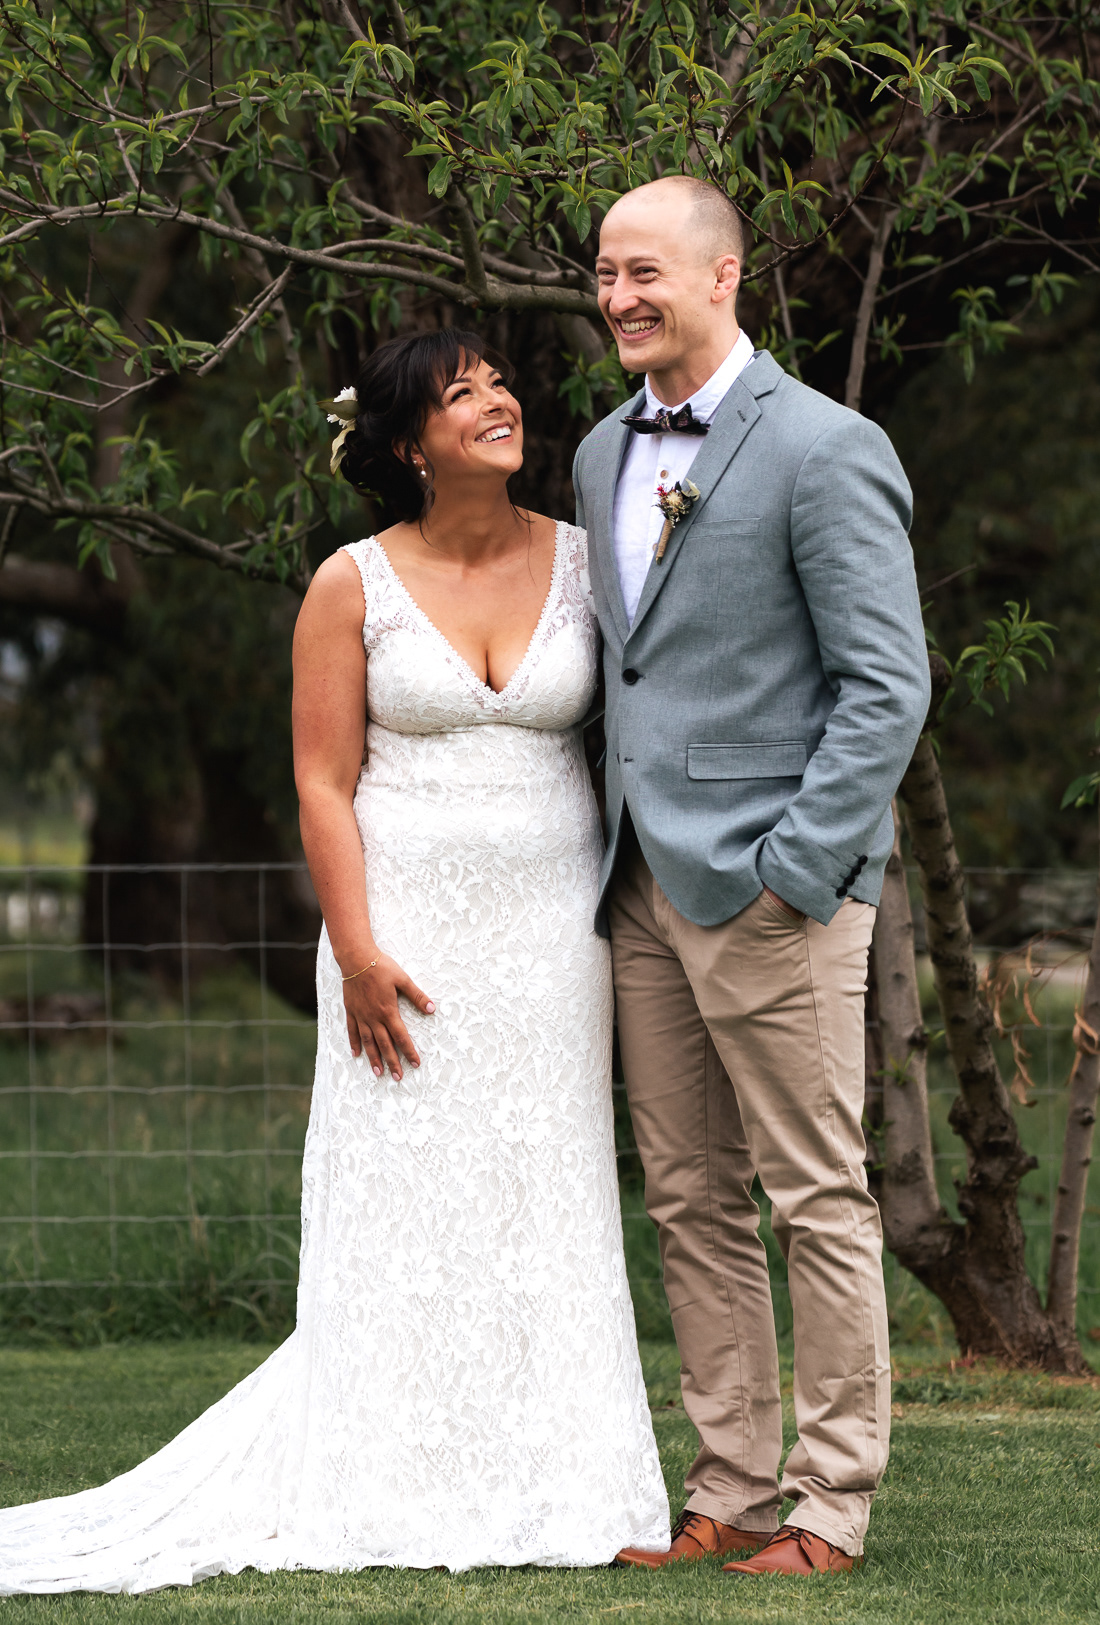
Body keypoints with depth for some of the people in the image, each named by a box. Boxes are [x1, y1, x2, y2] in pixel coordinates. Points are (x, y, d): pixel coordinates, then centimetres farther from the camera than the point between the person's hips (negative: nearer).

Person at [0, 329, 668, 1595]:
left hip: (552, 927, 2)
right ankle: (403, 1488, 2)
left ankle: (542, 1483, 9)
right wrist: (357, 951, -12)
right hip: (411, 928, -2)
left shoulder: (584, 562, 5)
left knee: (543, 1202, 3)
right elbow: (325, 782, -4)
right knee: (401, 1205, -2)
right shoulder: (354, 587, -2)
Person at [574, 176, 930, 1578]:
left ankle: (833, 1504, 5)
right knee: (691, 1203, 10)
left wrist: (794, 871, -16)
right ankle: (731, 1490, 17)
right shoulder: (605, 454, 15)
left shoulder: (825, 450, -9)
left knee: (814, 1198, -1)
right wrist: (617, 856, 14)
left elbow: (887, 685, -13)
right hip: (646, 886, 8)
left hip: (773, 885, -8)